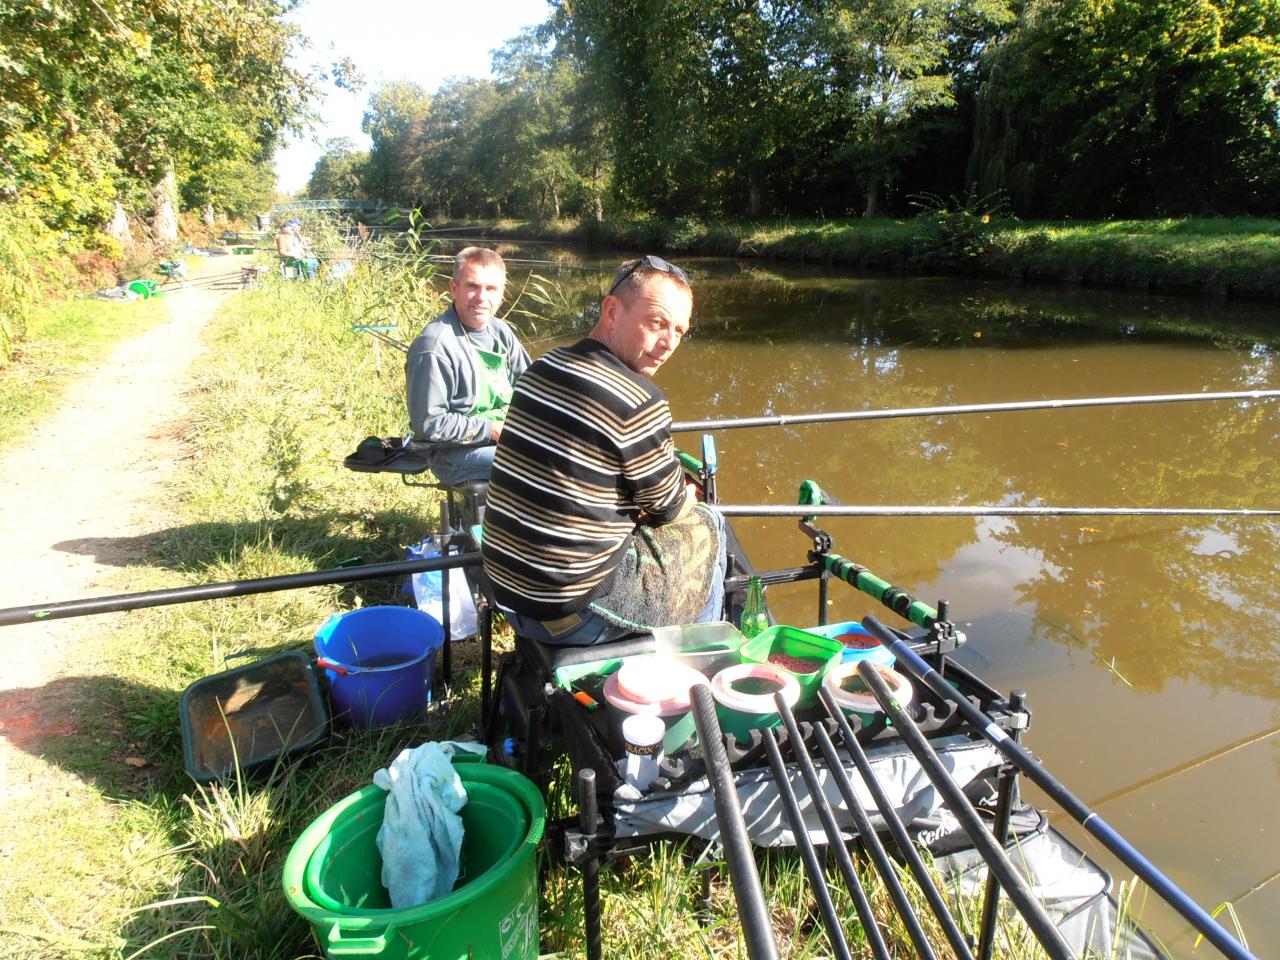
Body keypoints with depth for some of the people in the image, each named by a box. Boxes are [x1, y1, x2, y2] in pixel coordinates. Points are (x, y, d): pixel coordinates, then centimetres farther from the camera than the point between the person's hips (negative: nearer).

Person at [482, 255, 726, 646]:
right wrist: (688, 498, 16)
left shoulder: (541, 369, 2)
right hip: (574, 615, -8)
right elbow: (668, 509, -8)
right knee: (708, 527, 13)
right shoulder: (639, 402, -22)